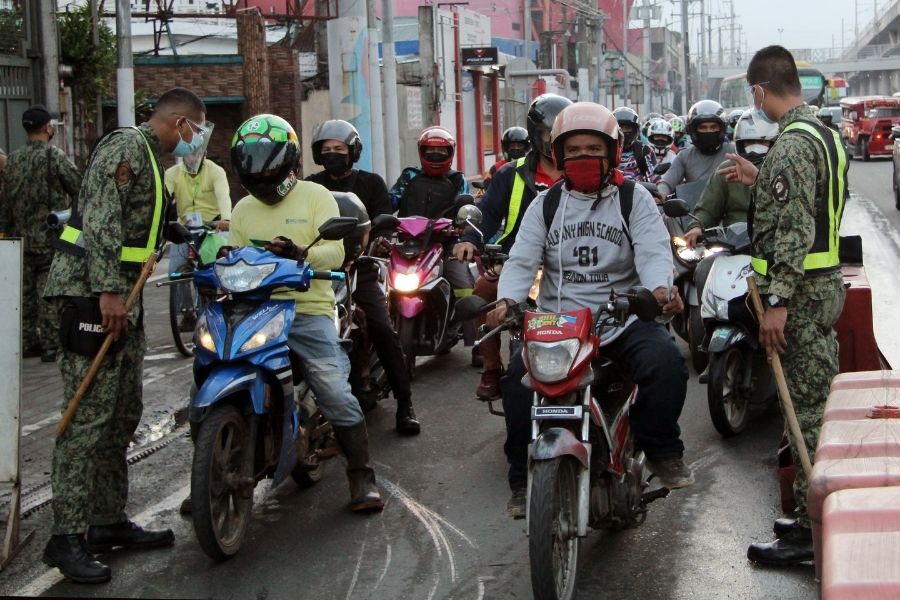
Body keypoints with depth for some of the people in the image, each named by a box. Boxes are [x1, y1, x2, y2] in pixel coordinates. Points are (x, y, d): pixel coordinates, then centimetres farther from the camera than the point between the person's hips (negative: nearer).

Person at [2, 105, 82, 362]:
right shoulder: (54, 156, -12)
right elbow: (79, 189, -12)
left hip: (21, 237, 6)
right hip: (50, 237, -6)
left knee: (25, 290, 12)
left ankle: (28, 341, 18)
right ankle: (51, 343, -1)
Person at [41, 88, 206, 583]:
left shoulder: (150, 159, 22)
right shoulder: (126, 145, -10)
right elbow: (100, 218, -20)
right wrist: (107, 290, -25)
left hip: (121, 297, 11)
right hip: (91, 292, -11)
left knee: (122, 415, 12)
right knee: (89, 415, -12)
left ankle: (109, 522, 19)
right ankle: (67, 537, -10)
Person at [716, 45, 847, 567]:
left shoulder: (793, 144, -18)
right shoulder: (825, 134, 13)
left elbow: (795, 230, -24)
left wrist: (777, 301, -23)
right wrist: (760, 181, 24)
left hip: (802, 290, -10)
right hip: (827, 283, 10)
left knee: (806, 407, -6)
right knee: (819, 402, 15)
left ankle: (812, 530, 0)